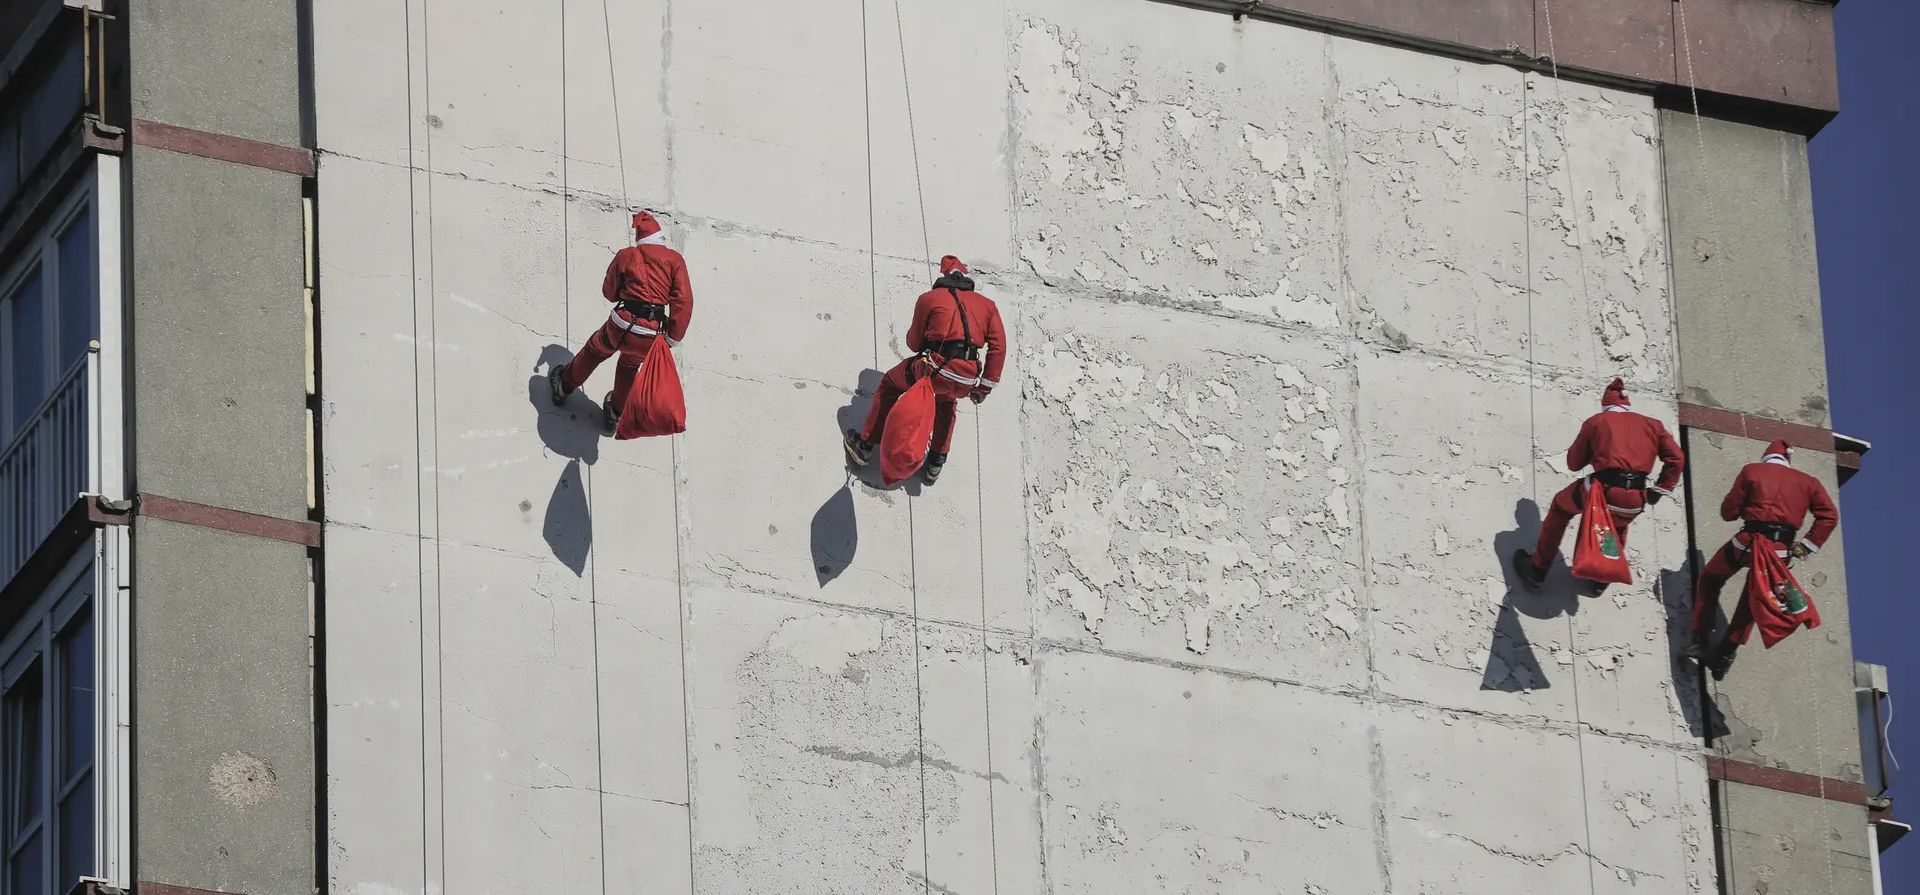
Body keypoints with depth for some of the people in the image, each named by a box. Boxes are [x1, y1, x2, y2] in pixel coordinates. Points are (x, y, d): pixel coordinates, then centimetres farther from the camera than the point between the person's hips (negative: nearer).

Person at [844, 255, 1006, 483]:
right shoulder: (987, 305, 16)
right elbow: (998, 347, 8)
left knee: (890, 385, 25)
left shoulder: (930, 299, 8)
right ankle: (936, 463, 38)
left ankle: (866, 445, 29)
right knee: (945, 404, 39)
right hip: (966, 383, 3)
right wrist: (985, 386, 13)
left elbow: (914, 342, 13)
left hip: (935, 370, -3)